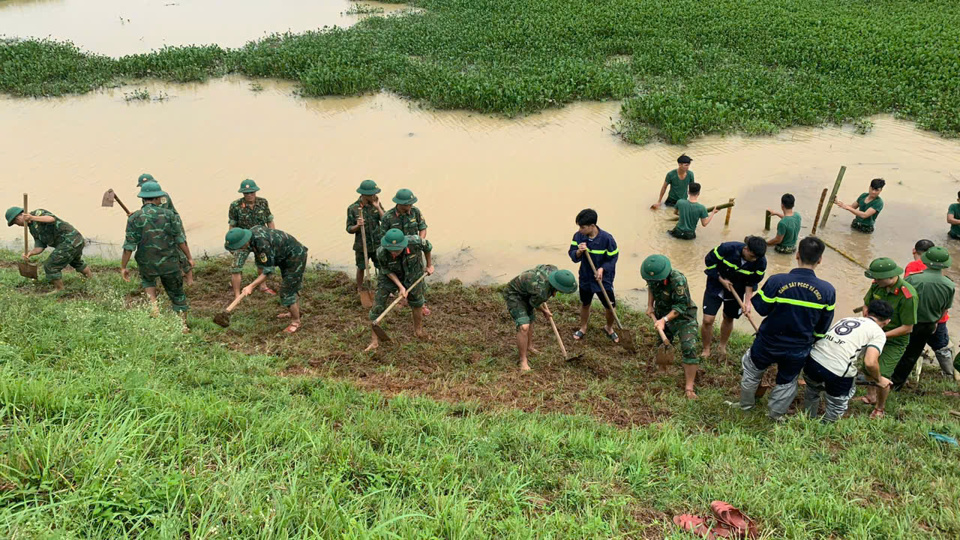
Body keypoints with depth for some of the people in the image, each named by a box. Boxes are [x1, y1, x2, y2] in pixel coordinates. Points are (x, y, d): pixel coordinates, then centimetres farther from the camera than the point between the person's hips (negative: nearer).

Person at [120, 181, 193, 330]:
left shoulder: (134, 218, -7)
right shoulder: (169, 215, -6)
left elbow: (129, 246, -8)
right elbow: (180, 239, -6)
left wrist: (123, 267, 0)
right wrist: (189, 258, 3)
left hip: (147, 264, 1)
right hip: (170, 263, 0)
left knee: (148, 280, 33)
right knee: (177, 293, 16)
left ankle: (153, 304, 10)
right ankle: (183, 325, 21)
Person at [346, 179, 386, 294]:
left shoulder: (376, 204, -4)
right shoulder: (353, 208, -12)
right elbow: (349, 229, -6)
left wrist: (378, 207, -19)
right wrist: (357, 226, -27)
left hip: (378, 244, 2)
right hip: (362, 245, -2)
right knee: (361, 268, 13)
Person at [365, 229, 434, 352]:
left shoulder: (415, 242, -36)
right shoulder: (381, 253, -36)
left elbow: (427, 247, -11)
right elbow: (387, 271, -17)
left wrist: (429, 265, 3)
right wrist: (401, 287, -24)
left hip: (412, 273, 1)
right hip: (391, 275, -1)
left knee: (417, 302, 14)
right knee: (378, 304, -4)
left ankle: (418, 330, 40)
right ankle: (375, 340, 9)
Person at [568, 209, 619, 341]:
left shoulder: (607, 238, -23)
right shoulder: (578, 236, -13)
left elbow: (612, 258, -13)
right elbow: (572, 256, -7)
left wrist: (602, 269, -29)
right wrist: (579, 251, -30)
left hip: (604, 280, -2)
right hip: (585, 278, 3)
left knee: (610, 308, 10)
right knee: (584, 304, 22)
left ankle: (609, 328, 39)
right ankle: (583, 328, 46)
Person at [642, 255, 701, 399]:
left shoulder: (678, 280, -34)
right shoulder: (652, 277, -13)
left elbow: (680, 307, -29)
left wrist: (665, 319, -37)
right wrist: (650, 305, 3)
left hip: (683, 317, -6)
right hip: (663, 314, 6)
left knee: (689, 348, -16)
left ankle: (689, 387, -11)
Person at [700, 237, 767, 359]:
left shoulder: (760, 262, -21)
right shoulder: (727, 248, -30)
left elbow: (752, 282, -7)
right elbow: (709, 261, -15)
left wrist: (747, 301, -15)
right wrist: (721, 280, -18)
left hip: (736, 291, 3)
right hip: (716, 286, -2)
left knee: (729, 319, 19)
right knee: (707, 320, -7)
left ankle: (722, 346, 44)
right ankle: (706, 350, 16)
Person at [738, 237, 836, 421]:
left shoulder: (777, 281, -26)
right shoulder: (827, 291, -17)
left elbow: (762, 309, -12)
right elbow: (822, 328, -4)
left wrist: (755, 295, 8)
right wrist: (811, 342, 14)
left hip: (768, 343, -1)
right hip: (798, 350, 1)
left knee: (752, 368, 29)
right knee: (787, 382, 28)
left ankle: (746, 403, 47)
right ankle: (775, 414, 46)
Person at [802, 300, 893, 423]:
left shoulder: (846, 319, 24)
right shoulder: (878, 333, 7)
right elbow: (870, 363, -9)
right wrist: (879, 380, 11)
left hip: (813, 359, 6)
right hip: (838, 372, -6)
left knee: (812, 393, 37)